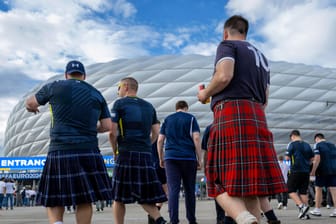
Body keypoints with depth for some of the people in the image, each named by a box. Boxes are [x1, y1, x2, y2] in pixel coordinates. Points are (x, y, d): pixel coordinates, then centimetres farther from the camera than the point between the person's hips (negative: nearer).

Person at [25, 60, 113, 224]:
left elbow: (30, 103, 20)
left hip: (60, 152, -1)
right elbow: (108, 126, 9)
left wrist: (32, 108, 44)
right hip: (88, 152, 2)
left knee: (54, 200, 9)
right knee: (84, 200, 10)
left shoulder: (55, 87, 5)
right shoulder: (97, 94, 11)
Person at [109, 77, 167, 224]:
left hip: (126, 153, -5)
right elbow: (156, 133, 12)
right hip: (146, 155, 5)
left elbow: (113, 132, -5)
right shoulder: (149, 106, 18)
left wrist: (115, 151, 8)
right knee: (144, 197, 10)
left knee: (119, 197, 5)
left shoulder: (119, 104, 3)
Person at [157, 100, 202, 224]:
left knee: (173, 190, -3)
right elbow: (196, 138, -4)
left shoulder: (167, 119, 14)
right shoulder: (191, 118, 7)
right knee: (189, 190, 9)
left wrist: (161, 158, 16)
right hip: (189, 158, -1)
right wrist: (199, 159, -1)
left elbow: (160, 140, 8)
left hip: (171, 158, 1)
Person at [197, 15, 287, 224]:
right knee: (250, 189, 7)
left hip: (231, 114, -7)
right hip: (258, 118, 7)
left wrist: (205, 94, 3)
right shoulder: (261, 56, 28)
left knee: (222, 184, -8)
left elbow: (224, 76, -14)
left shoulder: (227, 45, 6)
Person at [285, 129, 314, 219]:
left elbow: (287, 157, -8)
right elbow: (312, 159, 14)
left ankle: (301, 206, -17)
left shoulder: (292, 144, -4)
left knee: (291, 190, 2)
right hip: (306, 171, 6)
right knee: (303, 191, 8)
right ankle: (303, 214, 8)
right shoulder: (307, 145, 13)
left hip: (295, 171, -6)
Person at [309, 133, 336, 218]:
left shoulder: (318, 145, -5)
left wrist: (313, 171, -13)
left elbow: (317, 159, -15)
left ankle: (317, 210, 13)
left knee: (318, 189, 7)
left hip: (322, 170, -5)